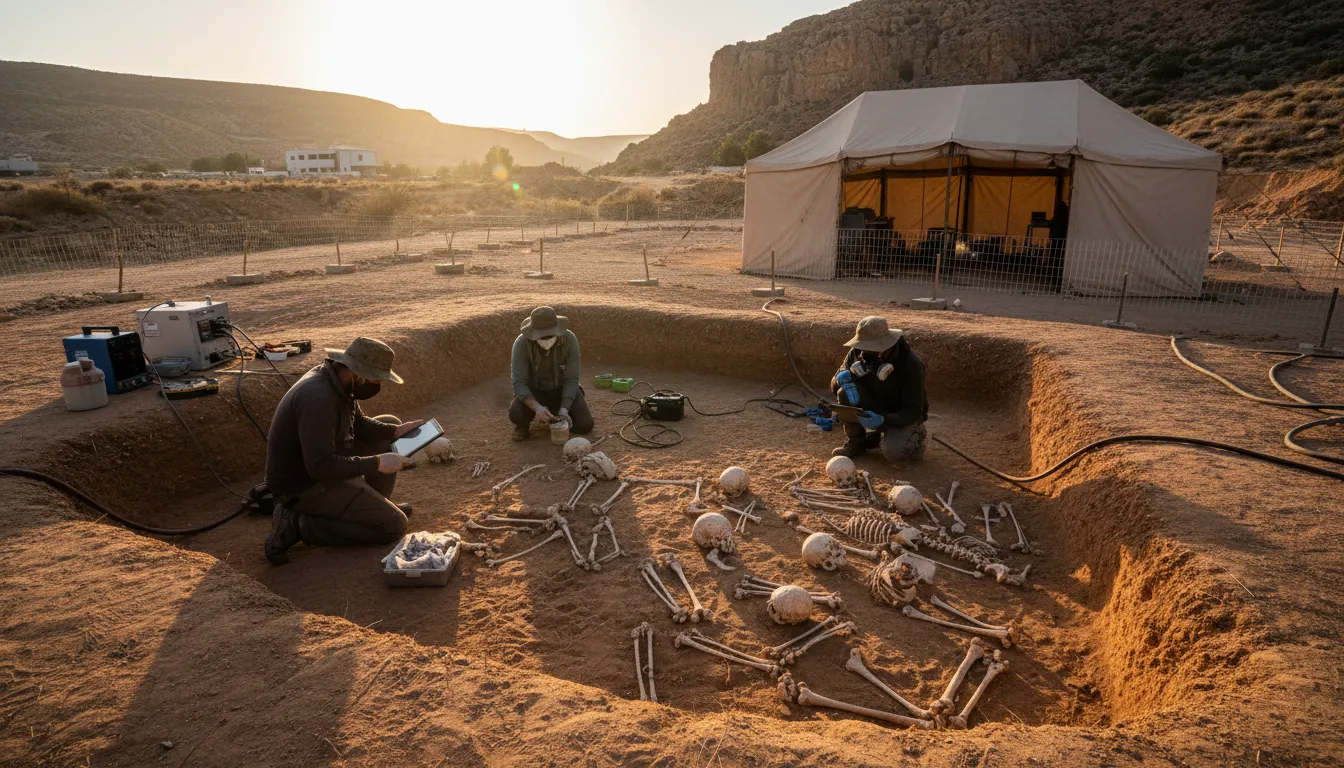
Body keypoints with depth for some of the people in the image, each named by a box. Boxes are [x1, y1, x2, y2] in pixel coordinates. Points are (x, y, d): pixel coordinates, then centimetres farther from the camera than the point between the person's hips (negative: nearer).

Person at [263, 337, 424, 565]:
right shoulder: (318, 398, -31)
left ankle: (375, 506, 18)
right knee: (394, 526, -10)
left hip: (321, 461, 10)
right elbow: (321, 466, -34)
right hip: (303, 485, -10)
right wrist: (377, 463, -28)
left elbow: (359, 424, 13)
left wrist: (397, 430, -2)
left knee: (389, 426, 13)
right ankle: (300, 525, -7)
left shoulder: (339, 379, -1)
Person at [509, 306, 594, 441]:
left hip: (562, 389, 2)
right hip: (533, 391, -2)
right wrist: (537, 408, -46)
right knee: (516, 414, -33)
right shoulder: (521, 343, -28)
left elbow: (571, 380, -20)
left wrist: (564, 410, -32)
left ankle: (554, 413, 11)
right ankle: (523, 423, 5)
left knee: (585, 425, -18)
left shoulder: (570, 340, -25)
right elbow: (519, 383, -30)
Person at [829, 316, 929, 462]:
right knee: (845, 392, -25)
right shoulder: (858, 353, -14)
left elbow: (913, 411, -25)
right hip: (874, 410, 4)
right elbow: (834, 385, -6)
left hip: (902, 417, -4)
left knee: (893, 452, -33)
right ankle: (855, 442, -5)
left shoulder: (910, 363, -26)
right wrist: (842, 377, -32)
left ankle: (915, 435, 4)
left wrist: (883, 420, -43)